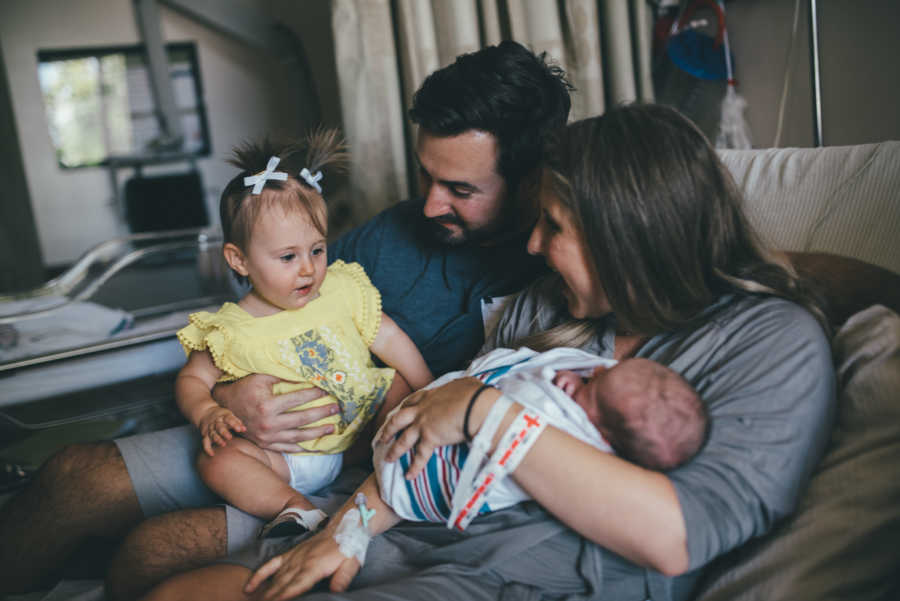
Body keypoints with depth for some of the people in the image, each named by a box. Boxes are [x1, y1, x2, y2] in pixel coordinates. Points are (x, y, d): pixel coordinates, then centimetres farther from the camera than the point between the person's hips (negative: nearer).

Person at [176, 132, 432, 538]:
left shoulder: (342, 291, 1)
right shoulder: (230, 331, -6)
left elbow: (390, 340, 7)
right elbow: (192, 379, 3)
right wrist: (207, 414, -19)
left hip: (360, 435, 3)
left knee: (403, 394, -14)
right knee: (217, 459, -24)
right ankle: (295, 506, -32)